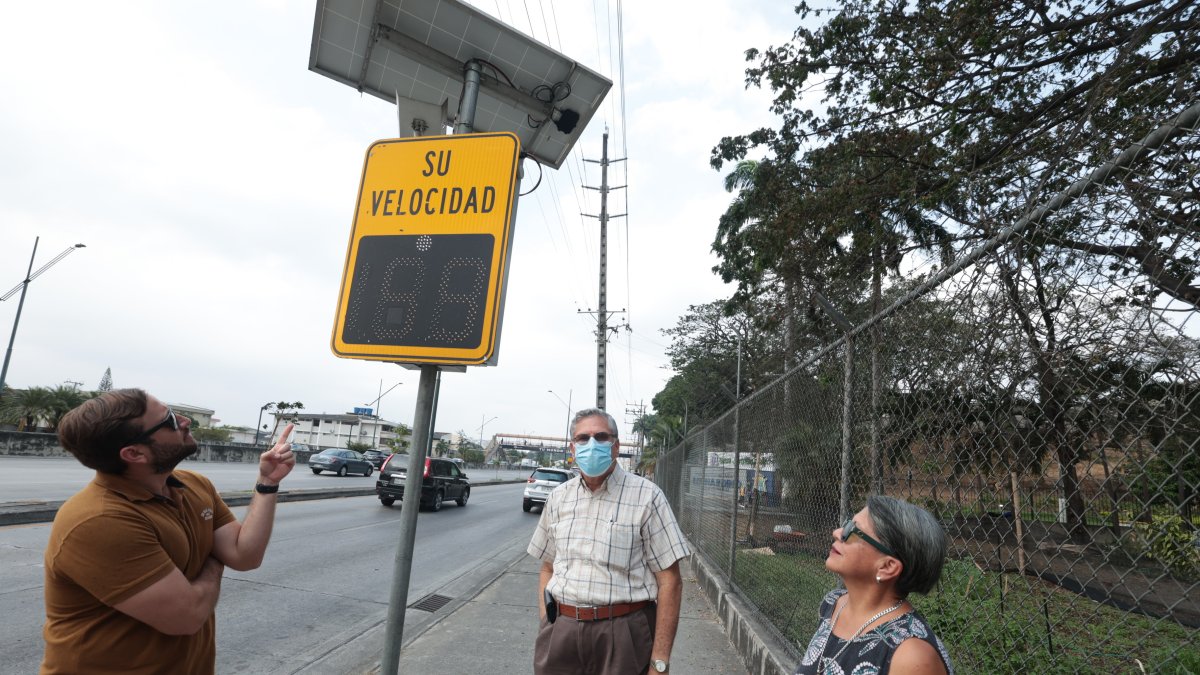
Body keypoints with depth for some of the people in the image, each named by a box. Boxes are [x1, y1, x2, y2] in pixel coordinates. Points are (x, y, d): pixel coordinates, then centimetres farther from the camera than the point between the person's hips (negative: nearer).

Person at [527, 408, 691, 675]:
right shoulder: (558, 498, 6)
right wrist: (546, 629, 4)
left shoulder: (646, 496, -8)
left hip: (622, 632, -3)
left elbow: (670, 580, -9)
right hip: (560, 629, 4)